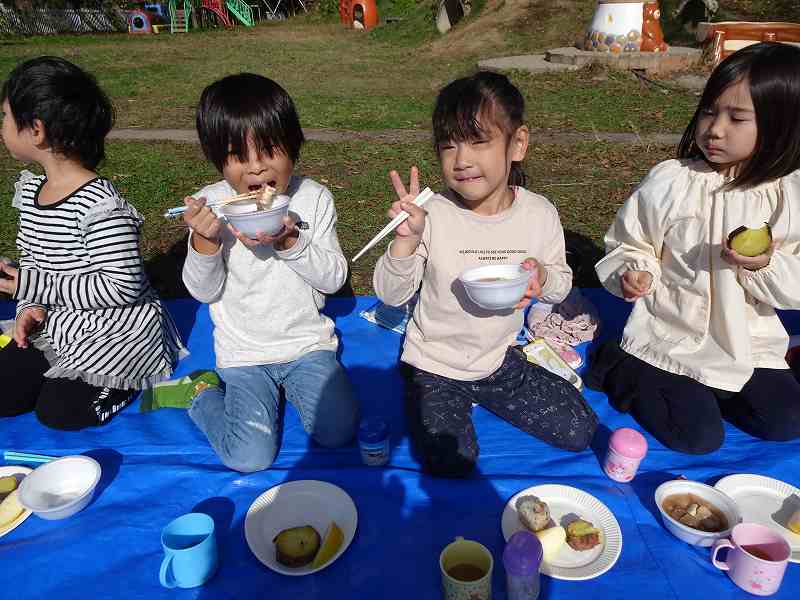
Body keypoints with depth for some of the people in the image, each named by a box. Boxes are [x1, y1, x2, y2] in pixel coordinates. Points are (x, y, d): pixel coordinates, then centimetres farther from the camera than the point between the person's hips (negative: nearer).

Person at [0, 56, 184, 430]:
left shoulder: (101, 207, -26)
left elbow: (122, 286, -27)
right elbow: (31, 260, 14)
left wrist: (32, 288, -22)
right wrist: (30, 306, -5)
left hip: (117, 332, -8)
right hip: (57, 325, 8)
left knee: (58, 412, -11)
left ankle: (141, 379, 8)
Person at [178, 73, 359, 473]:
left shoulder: (314, 197, -6)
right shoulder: (211, 204, -8)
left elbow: (334, 277, -8)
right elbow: (204, 291, -7)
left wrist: (290, 241, -25)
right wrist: (205, 240, -26)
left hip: (308, 340, 2)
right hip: (243, 353, -1)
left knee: (338, 433, -12)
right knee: (250, 458, -13)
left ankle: (287, 384, 16)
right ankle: (203, 394, 16)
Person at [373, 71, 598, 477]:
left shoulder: (539, 214, -9)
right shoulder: (432, 215, -18)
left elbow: (561, 283, 5)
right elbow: (391, 295, -13)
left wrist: (543, 279, -19)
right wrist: (406, 241, -31)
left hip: (500, 357, 3)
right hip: (434, 364, -3)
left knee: (579, 431, 3)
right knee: (450, 462, -19)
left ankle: (479, 394, 19)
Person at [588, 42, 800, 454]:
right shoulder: (670, 181, -11)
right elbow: (630, 244, -1)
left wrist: (765, 266, -23)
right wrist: (632, 273, -22)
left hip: (749, 346, 4)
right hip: (670, 340, -4)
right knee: (698, 436, -9)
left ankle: (692, 388, 16)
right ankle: (620, 370, 10)